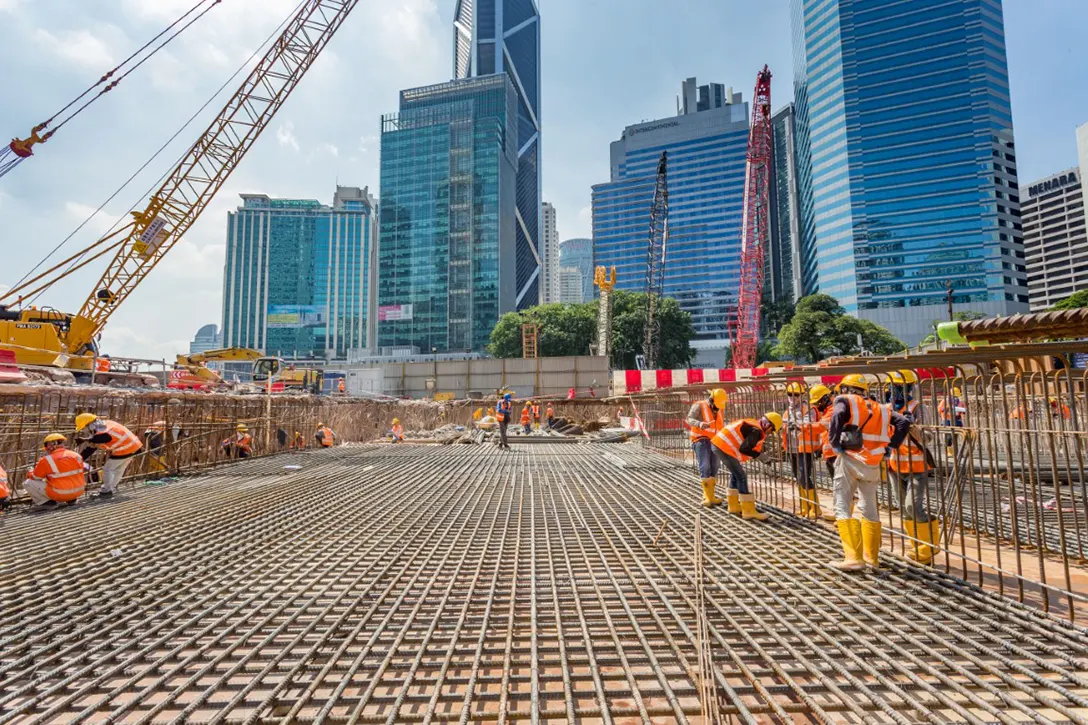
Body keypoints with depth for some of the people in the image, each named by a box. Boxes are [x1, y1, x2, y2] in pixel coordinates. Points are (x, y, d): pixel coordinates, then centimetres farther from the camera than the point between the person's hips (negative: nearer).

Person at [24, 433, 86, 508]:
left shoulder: (46, 460, -10)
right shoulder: (76, 455, 2)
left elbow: (35, 477, 5)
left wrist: (29, 475, 28)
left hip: (59, 494, -5)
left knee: (27, 483, 9)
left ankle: (47, 501, 2)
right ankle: (71, 499, 20)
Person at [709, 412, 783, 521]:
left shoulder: (751, 423, 15)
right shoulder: (756, 431, -12)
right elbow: (743, 449, -18)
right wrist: (757, 454, -3)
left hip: (718, 444, 10)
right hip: (724, 447, -10)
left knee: (735, 474, 21)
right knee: (741, 476, -4)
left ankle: (733, 506, 29)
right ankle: (749, 511, -1)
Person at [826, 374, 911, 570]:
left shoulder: (845, 401, 3)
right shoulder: (879, 408, 19)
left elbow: (837, 417, -19)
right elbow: (904, 422, 9)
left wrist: (835, 443, -12)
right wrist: (890, 446, 10)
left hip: (850, 461, -6)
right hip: (873, 465, 6)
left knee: (843, 508, -2)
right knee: (870, 509, 18)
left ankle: (854, 557, -8)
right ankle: (872, 556, 27)